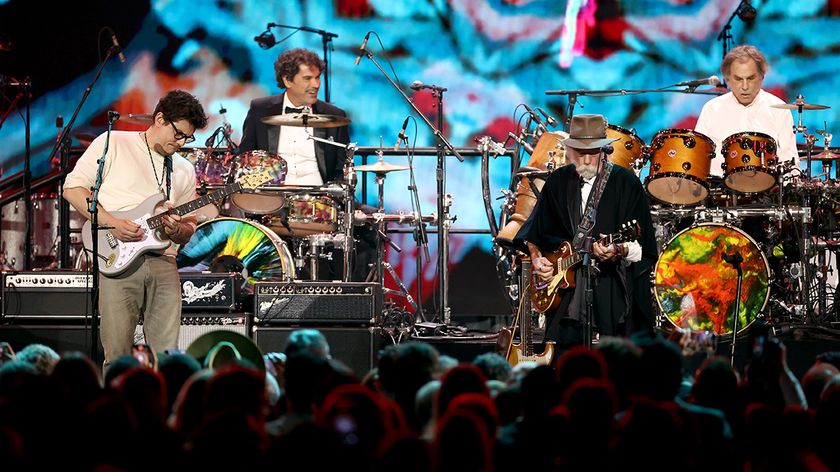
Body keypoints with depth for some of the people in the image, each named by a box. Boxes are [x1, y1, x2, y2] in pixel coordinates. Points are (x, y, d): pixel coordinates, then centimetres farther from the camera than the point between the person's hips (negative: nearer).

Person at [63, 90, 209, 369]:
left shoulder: (184, 170, 21)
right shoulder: (113, 144, 6)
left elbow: (190, 230, 23)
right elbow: (73, 188, 1)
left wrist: (177, 230, -2)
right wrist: (112, 223, -10)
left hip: (162, 262, 4)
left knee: (167, 355, -3)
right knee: (118, 355, -10)